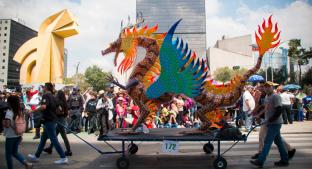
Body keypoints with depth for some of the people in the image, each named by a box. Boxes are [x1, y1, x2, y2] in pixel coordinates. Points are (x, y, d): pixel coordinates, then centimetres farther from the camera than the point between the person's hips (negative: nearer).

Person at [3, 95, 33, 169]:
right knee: (15, 153, 20)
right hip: (18, 136, 7)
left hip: (10, 136, -7)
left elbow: (7, 125, -28)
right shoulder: (19, 111, 3)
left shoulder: (9, 111, -17)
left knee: (8, 155, 11)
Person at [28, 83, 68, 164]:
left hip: (48, 121, -10)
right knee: (43, 139, 19)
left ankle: (63, 158, -3)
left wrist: (33, 111, -22)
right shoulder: (52, 96, 15)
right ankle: (36, 156, 31)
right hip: (52, 120, 10)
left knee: (54, 140, -6)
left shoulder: (46, 95, -13)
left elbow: (43, 106, -31)